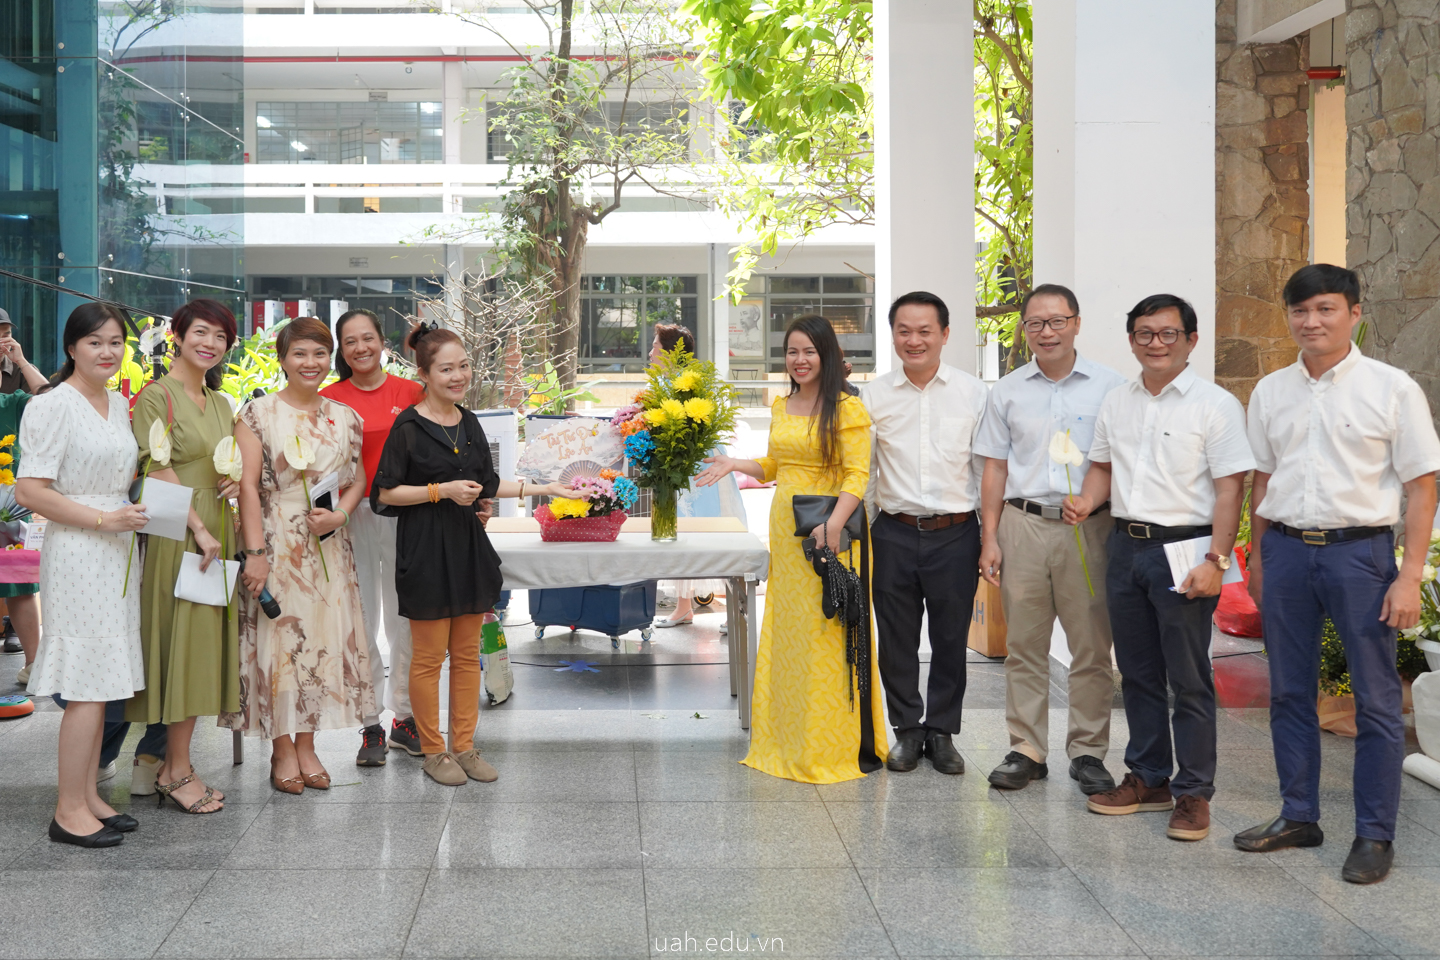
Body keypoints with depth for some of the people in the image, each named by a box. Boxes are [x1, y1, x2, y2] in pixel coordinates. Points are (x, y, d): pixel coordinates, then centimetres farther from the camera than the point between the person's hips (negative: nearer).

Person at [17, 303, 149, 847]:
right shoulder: (53, 407, -11)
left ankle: (88, 796, 19)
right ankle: (68, 811, 1)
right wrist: (103, 519, -18)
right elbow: (29, 491, -16)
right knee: (87, 688, -7)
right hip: (77, 553, -8)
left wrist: (130, 517, 14)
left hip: (116, 554, 8)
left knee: (102, 684, 11)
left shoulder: (120, 405, 13)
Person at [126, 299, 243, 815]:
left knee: (202, 645, 7)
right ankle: (176, 771, 3)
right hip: (177, 534, -7)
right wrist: (200, 530, -18)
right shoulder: (156, 396, -6)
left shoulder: (221, 404, 16)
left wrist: (235, 482, 2)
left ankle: (168, 760, 15)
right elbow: (160, 472, -13)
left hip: (216, 530, 7)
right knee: (181, 640, -5)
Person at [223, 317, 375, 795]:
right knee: (278, 638, -2)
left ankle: (307, 745, 16)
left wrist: (339, 514, -5)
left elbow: (358, 479, 16)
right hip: (276, 541, -4)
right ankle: (283, 750, 9)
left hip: (327, 545, 4)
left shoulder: (344, 417, 10)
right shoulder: (259, 413, -3)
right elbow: (248, 485, -8)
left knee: (322, 638, 5)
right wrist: (255, 552, -15)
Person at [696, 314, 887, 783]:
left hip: (831, 534, -7)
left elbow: (857, 475, -14)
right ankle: (789, 741, 19)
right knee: (785, 634, 9)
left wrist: (833, 524, -26)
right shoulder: (780, 407, 15)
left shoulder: (847, 409, -7)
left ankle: (848, 744, 6)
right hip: (785, 532, 7)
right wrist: (733, 464, 11)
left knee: (832, 633, -4)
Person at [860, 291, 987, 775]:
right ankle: (907, 730, 24)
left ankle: (942, 732, 23)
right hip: (894, 534, 1)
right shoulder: (874, 395, 4)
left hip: (955, 534, -1)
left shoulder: (973, 393, 1)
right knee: (897, 640, 7)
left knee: (951, 639, 7)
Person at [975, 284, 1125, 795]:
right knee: (1024, 644, 5)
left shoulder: (1109, 385, 3)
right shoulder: (1007, 391, 10)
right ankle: (1027, 750, 14)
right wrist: (990, 537, 6)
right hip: (1024, 524, 2)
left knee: (1092, 646, 1)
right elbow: (995, 468, 12)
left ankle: (1088, 752, 11)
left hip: (1088, 527, -2)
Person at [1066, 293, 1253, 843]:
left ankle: (1193, 793, 8)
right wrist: (1088, 501, 0)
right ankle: (1149, 778, 25)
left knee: (1189, 678, -1)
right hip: (1126, 546, 6)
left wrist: (1215, 560, -18)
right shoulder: (1116, 403, 11)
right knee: (1137, 673, 13)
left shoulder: (1215, 405, -7)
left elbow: (1230, 489, -10)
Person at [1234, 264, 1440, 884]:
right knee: (1289, 693, 11)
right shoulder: (1270, 392, 8)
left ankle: (1375, 835, 11)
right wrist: (1258, 559, 13)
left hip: (1359, 552, -4)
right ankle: (1298, 816, 25)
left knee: (1375, 699, 1)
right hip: (1286, 549, 4)